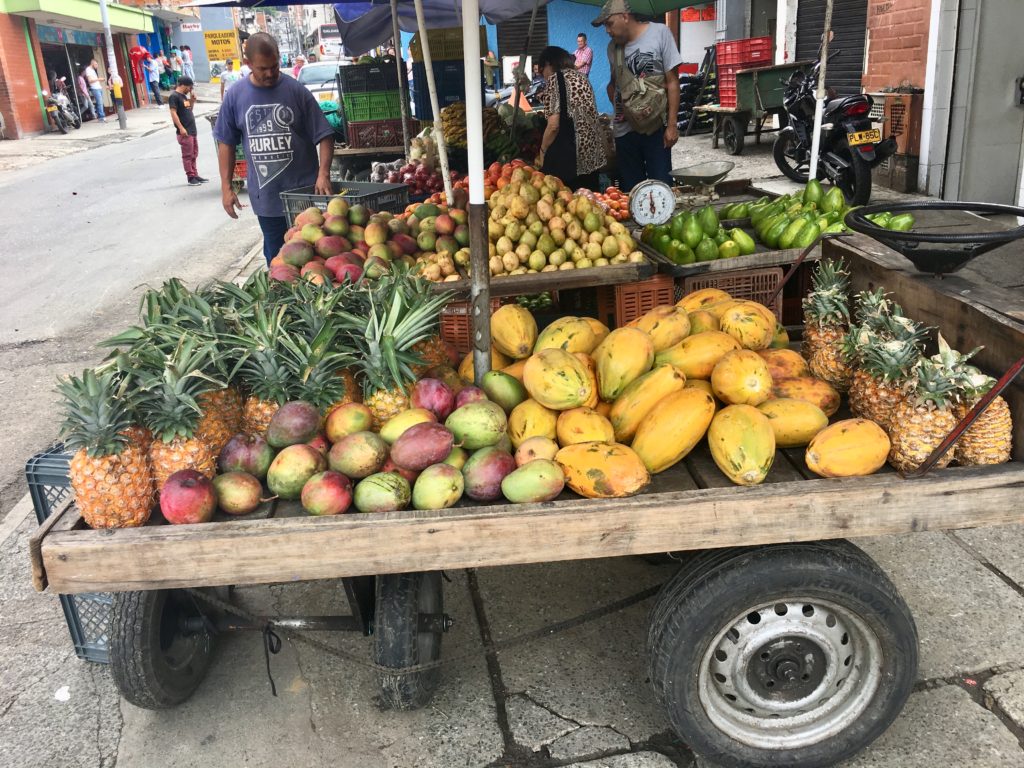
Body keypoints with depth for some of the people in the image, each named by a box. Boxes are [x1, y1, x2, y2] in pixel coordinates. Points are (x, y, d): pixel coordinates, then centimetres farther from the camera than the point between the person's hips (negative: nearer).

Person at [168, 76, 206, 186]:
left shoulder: (184, 96, 16)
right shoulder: (174, 96, -11)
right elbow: (173, 113, -17)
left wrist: (192, 99, 11)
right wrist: (181, 128, -22)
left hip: (192, 130, 9)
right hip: (184, 132, -9)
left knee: (194, 154, 14)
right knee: (187, 155, -4)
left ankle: (195, 175, 22)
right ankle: (190, 177, -1)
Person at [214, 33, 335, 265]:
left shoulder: (296, 91, -5)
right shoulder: (235, 95, 2)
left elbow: (324, 135, -5)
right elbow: (226, 143, 8)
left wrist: (323, 174, -20)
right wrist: (226, 187, 3)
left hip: (304, 192, -2)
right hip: (265, 196, 2)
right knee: (276, 258, 12)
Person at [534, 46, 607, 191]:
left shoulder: (554, 79, -5)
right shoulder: (581, 76, 15)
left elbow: (554, 126, -14)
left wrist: (542, 152, 0)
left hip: (567, 156, -7)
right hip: (592, 154, 7)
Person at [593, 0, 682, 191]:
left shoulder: (659, 33, -4)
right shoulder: (613, 47, 8)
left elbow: (672, 81, -4)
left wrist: (672, 125, -9)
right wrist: (619, 110, 1)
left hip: (656, 127, -4)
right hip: (624, 129, 4)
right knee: (630, 189, 8)